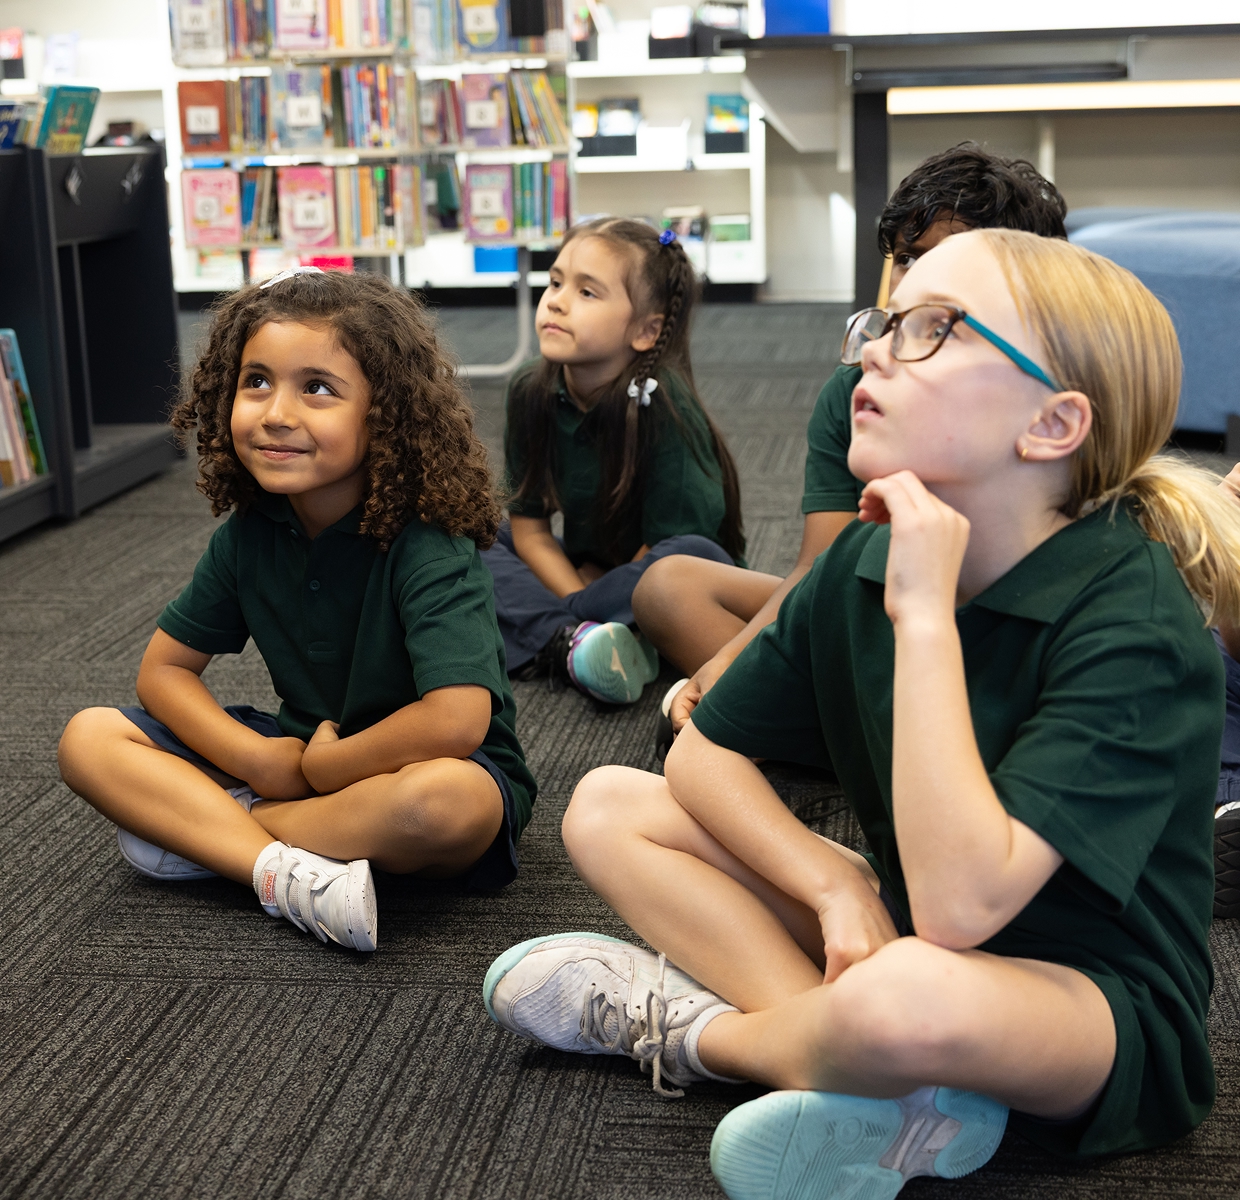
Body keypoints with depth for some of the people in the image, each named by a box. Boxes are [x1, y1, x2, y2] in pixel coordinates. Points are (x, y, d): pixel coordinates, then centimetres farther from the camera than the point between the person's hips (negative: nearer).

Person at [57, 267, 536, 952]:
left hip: (424, 767, -6)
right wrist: (258, 759, -13)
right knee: (88, 740, -6)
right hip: (296, 754, 6)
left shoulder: (424, 545, -23)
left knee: (441, 800, -41)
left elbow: (456, 721, -34)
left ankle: (199, 829, -19)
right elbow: (164, 670, 4)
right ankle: (279, 870, -23)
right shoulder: (249, 534, -4)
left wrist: (320, 766, -20)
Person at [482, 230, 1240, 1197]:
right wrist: (833, 884, -14)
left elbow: (957, 907, -35)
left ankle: (693, 1030, -7)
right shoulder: (864, 560, -5)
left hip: (1105, 1015, -7)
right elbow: (703, 753, 3)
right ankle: (884, 1092, -15)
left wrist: (925, 615, -32)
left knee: (902, 993, -42)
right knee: (608, 806, -1)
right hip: (896, 927, 7)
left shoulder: (1137, 623, -26)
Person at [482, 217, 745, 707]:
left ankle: (540, 639, -25)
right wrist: (583, 623, -17)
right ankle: (569, 644, -29)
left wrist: (576, 607, -15)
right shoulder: (532, 393, -8)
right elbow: (529, 526, -4)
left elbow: (669, 546, -21)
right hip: (583, 571, 6)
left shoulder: (662, 408, -23)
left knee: (698, 557, -36)